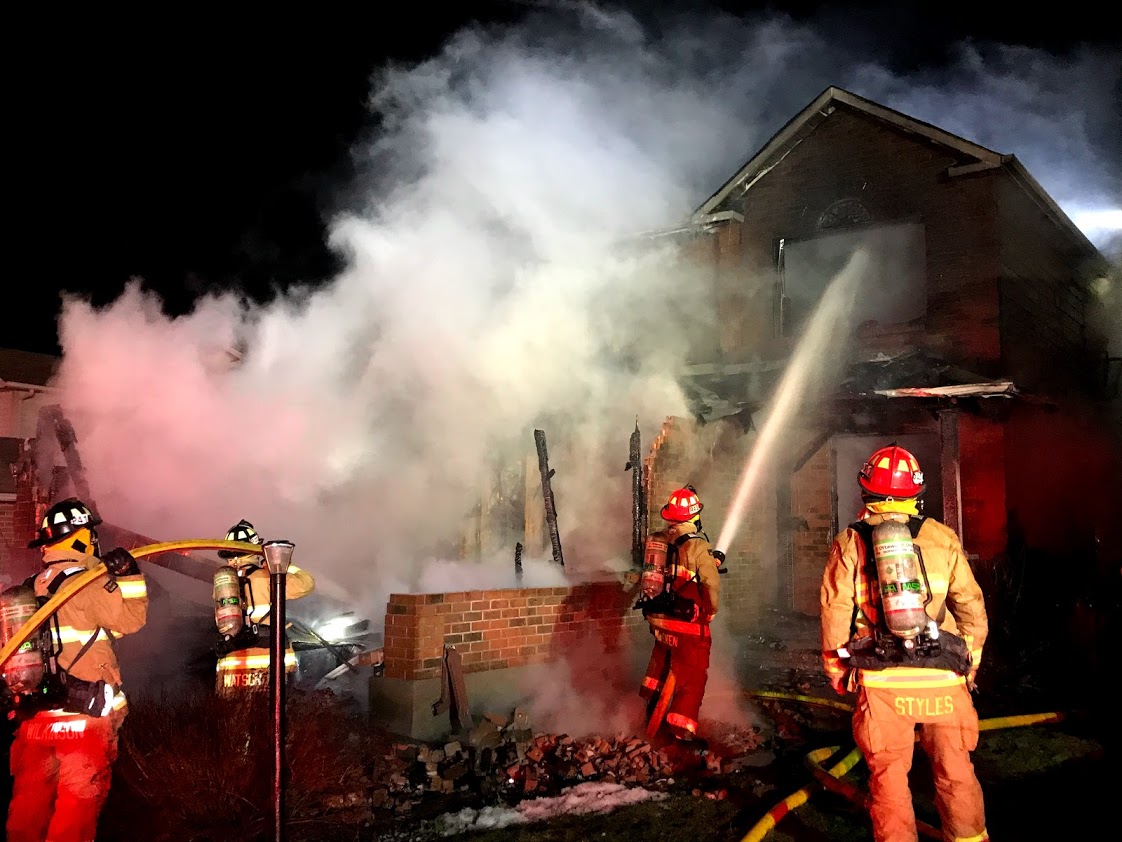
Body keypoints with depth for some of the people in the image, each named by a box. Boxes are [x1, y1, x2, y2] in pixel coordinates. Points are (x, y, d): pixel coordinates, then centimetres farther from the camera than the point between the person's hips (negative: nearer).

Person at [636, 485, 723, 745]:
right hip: (687, 622, -6)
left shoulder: (657, 539, 0)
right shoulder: (697, 545, -17)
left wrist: (710, 561, 20)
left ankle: (653, 702, 47)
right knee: (692, 674, 6)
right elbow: (712, 585, -13)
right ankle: (682, 730, 7)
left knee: (663, 655, 31)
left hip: (657, 616, 7)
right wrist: (710, 613, 6)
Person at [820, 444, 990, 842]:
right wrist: (970, 664, 19)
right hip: (942, 677, 1)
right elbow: (972, 607, 6)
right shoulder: (943, 538, 3)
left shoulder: (849, 543, 1)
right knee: (955, 770, 15)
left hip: (880, 681, -1)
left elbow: (835, 613, 0)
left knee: (888, 775, 9)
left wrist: (836, 671, 11)